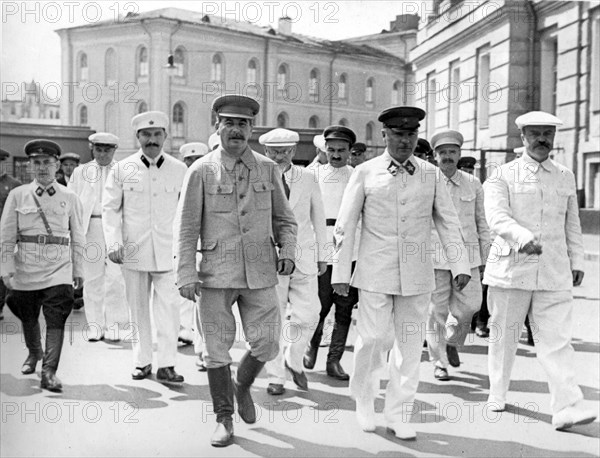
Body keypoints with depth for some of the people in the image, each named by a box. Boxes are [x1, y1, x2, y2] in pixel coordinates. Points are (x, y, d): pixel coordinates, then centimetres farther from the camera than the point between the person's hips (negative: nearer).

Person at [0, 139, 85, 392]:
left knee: (56, 320, -10)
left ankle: (49, 371, -6)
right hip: (26, 267, 1)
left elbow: (78, 237, 9)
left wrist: (78, 270, 9)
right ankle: (34, 353, 42)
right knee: (28, 317, 16)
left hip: (59, 269, -1)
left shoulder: (69, 198, 5)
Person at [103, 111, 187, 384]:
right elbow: (110, 208, 4)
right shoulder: (122, 169, 3)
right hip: (133, 250, 1)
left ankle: (166, 364, 0)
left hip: (168, 251, 0)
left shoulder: (180, 170, 5)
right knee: (138, 308, 9)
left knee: (169, 306, -7)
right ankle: (142, 361, 21)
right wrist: (114, 244, -6)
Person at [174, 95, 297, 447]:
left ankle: (243, 386, 32)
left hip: (260, 273, 2)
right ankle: (224, 419, 23)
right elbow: (187, 228, 0)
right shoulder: (201, 171, 0)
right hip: (216, 273, -1)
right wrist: (186, 275, -7)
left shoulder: (268, 169, 7)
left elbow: (284, 218, 14)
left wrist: (288, 251, -3)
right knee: (218, 350, 5)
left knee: (266, 345, 0)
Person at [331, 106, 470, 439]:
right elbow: (345, 226, 3)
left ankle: (398, 414, 18)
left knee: (410, 344, 5)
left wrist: (459, 265, -1)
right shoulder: (365, 173, 1)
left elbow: (448, 222, 8)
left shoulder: (431, 175, 7)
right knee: (373, 339, -4)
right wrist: (341, 272, 0)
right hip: (375, 273, -2)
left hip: (417, 275, 2)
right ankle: (364, 402, 22)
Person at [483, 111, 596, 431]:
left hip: (555, 273, 2)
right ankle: (497, 395, 26)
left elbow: (572, 223, 20)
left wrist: (576, 261, 16)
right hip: (511, 268, -2)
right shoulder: (503, 176, 1)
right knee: (503, 335, 9)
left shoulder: (566, 177, 14)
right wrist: (524, 238, -31)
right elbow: (497, 217, -14)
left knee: (557, 339, -6)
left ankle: (566, 408, -9)